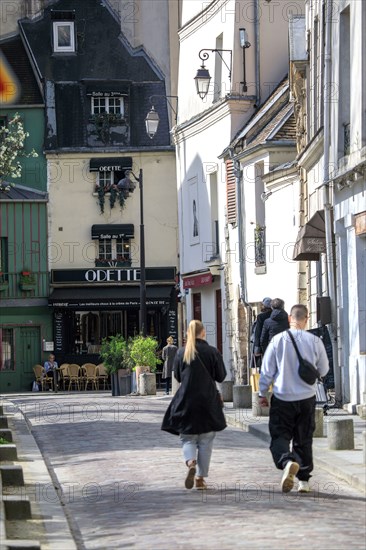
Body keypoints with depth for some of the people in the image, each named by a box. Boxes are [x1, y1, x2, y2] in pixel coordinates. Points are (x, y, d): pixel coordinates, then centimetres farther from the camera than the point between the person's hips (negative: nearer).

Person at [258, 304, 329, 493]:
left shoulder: (278, 340, -8)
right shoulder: (315, 341, -6)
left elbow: (267, 370, -3)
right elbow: (323, 371, 6)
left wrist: (262, 393, 9)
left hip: (282, 399, -2)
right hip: (307, 398, 2)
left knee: (279, 437, 3)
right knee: (304, 440, 13)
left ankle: (287, 461, -26)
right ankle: (303, 480, 14)